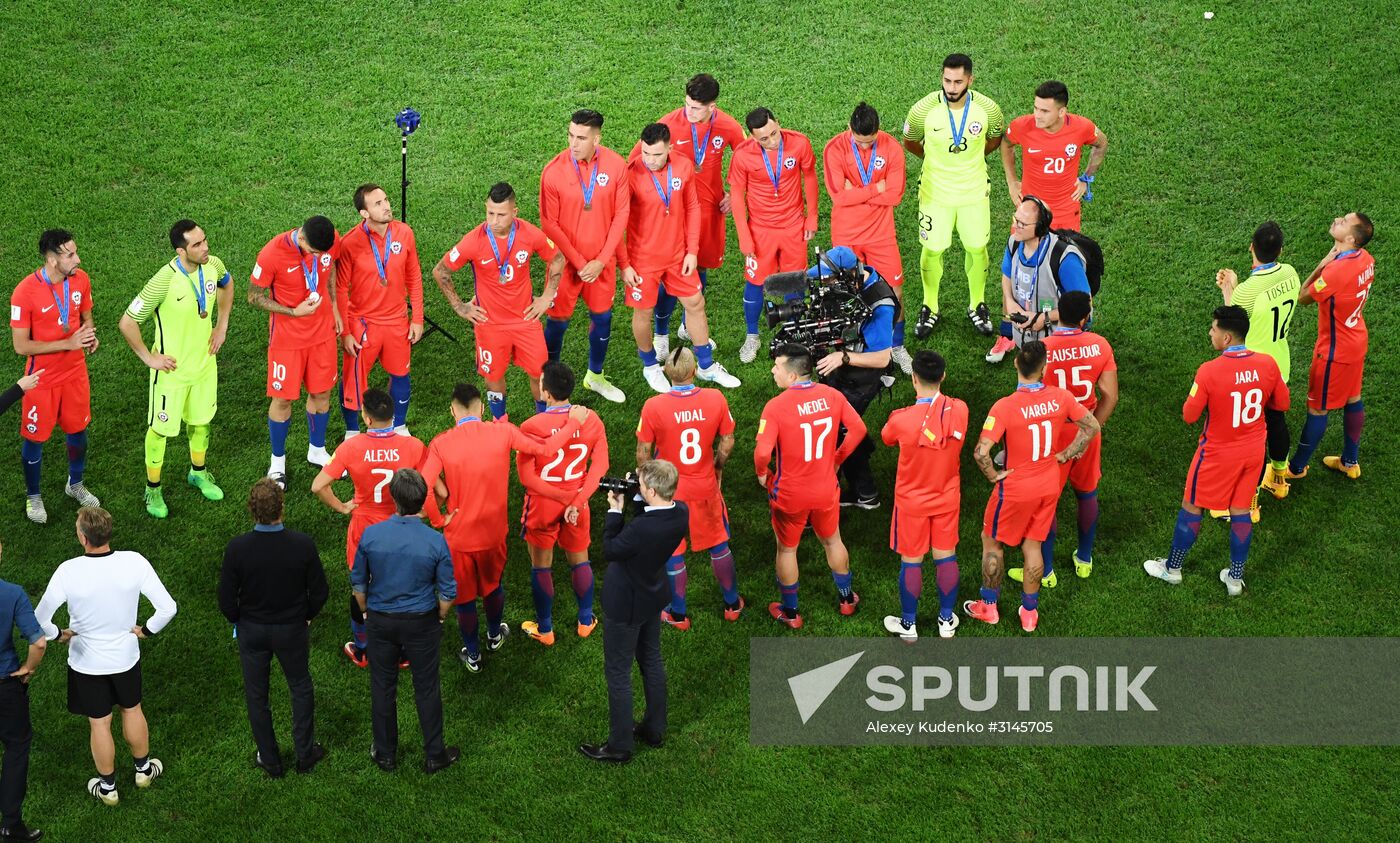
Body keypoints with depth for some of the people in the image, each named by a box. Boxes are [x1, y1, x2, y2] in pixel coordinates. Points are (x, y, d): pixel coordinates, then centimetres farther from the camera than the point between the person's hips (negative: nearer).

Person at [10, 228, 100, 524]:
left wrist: (90, 336, -14)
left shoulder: (81, 279, -9)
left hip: (75, 372, 5)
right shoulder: (26, 292, -26)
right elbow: (21, 346, -21)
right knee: (35, 438, 11)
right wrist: (69, 343, -28)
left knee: (78, 430, 20)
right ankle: (33, 497, 32)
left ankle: (75, 484, 45)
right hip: (42, 378, -5)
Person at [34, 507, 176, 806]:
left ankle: (107, 787, 36)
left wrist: (58, 635, -1)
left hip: (86, 662, -2)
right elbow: (167, 608, -19)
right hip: (126, 656, 2)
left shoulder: (68, 572, -28)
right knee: (132, 709, 27)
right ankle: (143, 769, 46)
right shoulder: (134, 563, -23)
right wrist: (147, 630, -1)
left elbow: (40, 619, -21)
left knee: (99, 724, 17)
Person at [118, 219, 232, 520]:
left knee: (202, 420, 23)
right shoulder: (164, 282, -31)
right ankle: (153, 489, 29)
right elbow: (127, 323, -23)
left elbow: (227, 284, 15)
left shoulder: (213, 266, -13)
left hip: (205, 362, 5)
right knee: (161, 428, 11)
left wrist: (222, 325, 9)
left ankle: (199, 473, 47)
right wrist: (149, 358, -16)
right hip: (173, 369, -5)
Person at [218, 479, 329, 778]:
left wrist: (238, 620, 8)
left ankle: (269, 760, 32)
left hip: (252, 630, 0)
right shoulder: (303, 544, -24)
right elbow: (320, 591, -12)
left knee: (256, 695, 19)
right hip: (293, 630, 0)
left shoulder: (237, 548, -24)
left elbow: (226, 599, -13)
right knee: (301, 688, 23)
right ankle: (305, 754, 33)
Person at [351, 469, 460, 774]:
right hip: (421, 623, -1)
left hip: (381, 621, 1)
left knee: (383, 687, 16)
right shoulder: (435, 541, -18)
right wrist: (439, 619, 9)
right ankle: (434, 755, 24)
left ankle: (386, 754, 29)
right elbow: (447, 593, -10)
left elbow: (358, 583, -2)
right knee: (426, 688, 13)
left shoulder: (370, 535, -14)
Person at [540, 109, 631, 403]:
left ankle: (595, 376, 38)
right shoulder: (554, 171, -18)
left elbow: (621, 214, -4)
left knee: (602, 317, 16)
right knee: (559, 320, 8)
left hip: (602, 261, 3)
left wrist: (601, 260, -9)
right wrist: (579, 262, -14)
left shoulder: (616, 165, -11)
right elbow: (549, 224, -13)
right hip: (565, 260, -3)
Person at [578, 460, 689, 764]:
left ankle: (620, 746, 22)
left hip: (626, 604, -8)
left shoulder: (642, 529, -39)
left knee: (618, 673, 9)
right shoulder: (680, 512, -16)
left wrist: (614, 510, -16)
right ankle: (654, 729, 42)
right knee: (652, 660, 25)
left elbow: (609, 550, -22)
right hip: (653, 596, 8)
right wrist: (638, 501, -9)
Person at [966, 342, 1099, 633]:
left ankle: (989, 607, 32)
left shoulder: (1005, 406, -28)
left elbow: (981, 452, -33)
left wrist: (994, 475, -15)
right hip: (1049, 485, 4)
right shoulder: (1060, 397, -14)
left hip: (1016, 488, -4)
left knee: (992, 542, 19)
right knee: (1032, 546, 21)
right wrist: (1065, 455, 4)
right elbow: (1092, 427, -3)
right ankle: (1029, 612, 31)